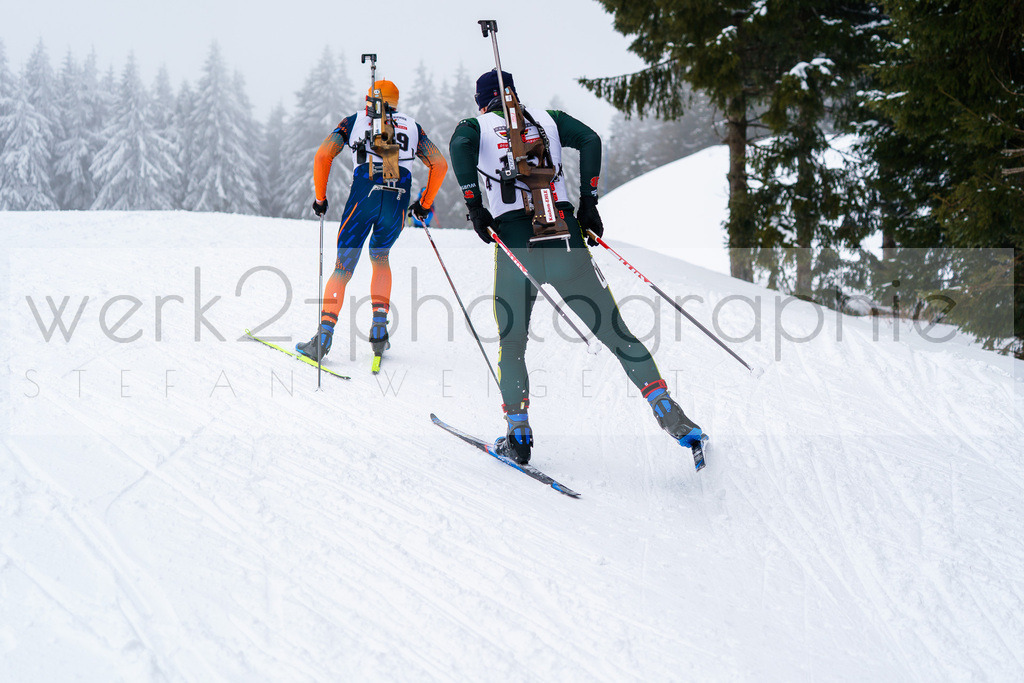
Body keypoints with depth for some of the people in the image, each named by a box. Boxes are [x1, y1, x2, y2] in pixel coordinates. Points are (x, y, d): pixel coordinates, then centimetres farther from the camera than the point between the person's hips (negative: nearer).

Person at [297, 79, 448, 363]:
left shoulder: (355, 120, 19)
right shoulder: (412, 126, 24)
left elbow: (323, 156, 7)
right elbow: (440, 164, 15)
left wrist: (320, 198, 15)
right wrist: (425, 204, 24)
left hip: (363, 197, -2)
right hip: (397, 201, 2)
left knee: (343, 267, 4)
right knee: (380, 259, 25)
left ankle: (325, 334, -8)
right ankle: (379, 328, 15)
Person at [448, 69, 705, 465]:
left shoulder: (475, 126, 15)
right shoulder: (547, 120, 20)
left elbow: (459, 146, -9)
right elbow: (590, 140, 4)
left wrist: (472, 202, -8)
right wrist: (588, 202, 6)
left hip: (514, 240, -1)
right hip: (564, 232, 1)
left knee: (511, 343, 16)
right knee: (613, 330, 3)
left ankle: (518, 433, 11)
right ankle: (668, 412, -4)